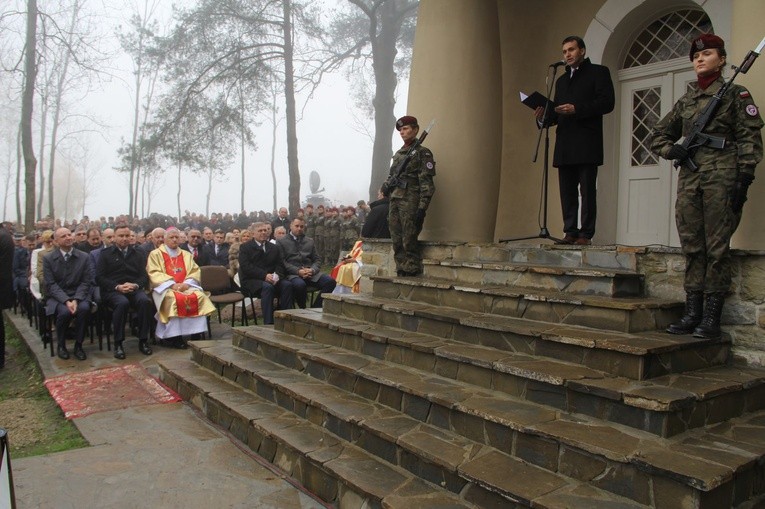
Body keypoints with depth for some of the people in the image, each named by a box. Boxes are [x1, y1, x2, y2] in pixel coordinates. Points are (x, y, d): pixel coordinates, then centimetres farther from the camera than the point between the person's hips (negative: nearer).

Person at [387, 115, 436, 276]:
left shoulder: (422, 153, -1)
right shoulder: (398, 154, 21)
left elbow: (427, 183, -8)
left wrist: (422, 208, -17)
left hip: (411, 202, -7)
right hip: (395, 201, 7)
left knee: (409, 240, -9)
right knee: (397, 242, 5)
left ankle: (412, 272, -3)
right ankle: (401, 272, 11)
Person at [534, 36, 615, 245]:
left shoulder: (598, 72, 7)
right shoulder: (561, 80, 26)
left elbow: (607, 102, -6)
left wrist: (576, 109, -15)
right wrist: (544, 116, 0)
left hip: (586, 144, -6)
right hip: (564, 146, 6)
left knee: (587, 190, -7)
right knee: (567, 191, 3)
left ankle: (586, 234, -6)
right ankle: (570, 232, 5)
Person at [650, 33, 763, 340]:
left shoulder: (735, 94, 5)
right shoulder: (686, 101, 18)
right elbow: (658, 135, 25)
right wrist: (671, 150, 3)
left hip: (721, 177, -5)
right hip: (689, 179, 5)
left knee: (717, 247, -5)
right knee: (691, 247, 5)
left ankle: (712, 317, 0)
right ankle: (692, 313, 11)